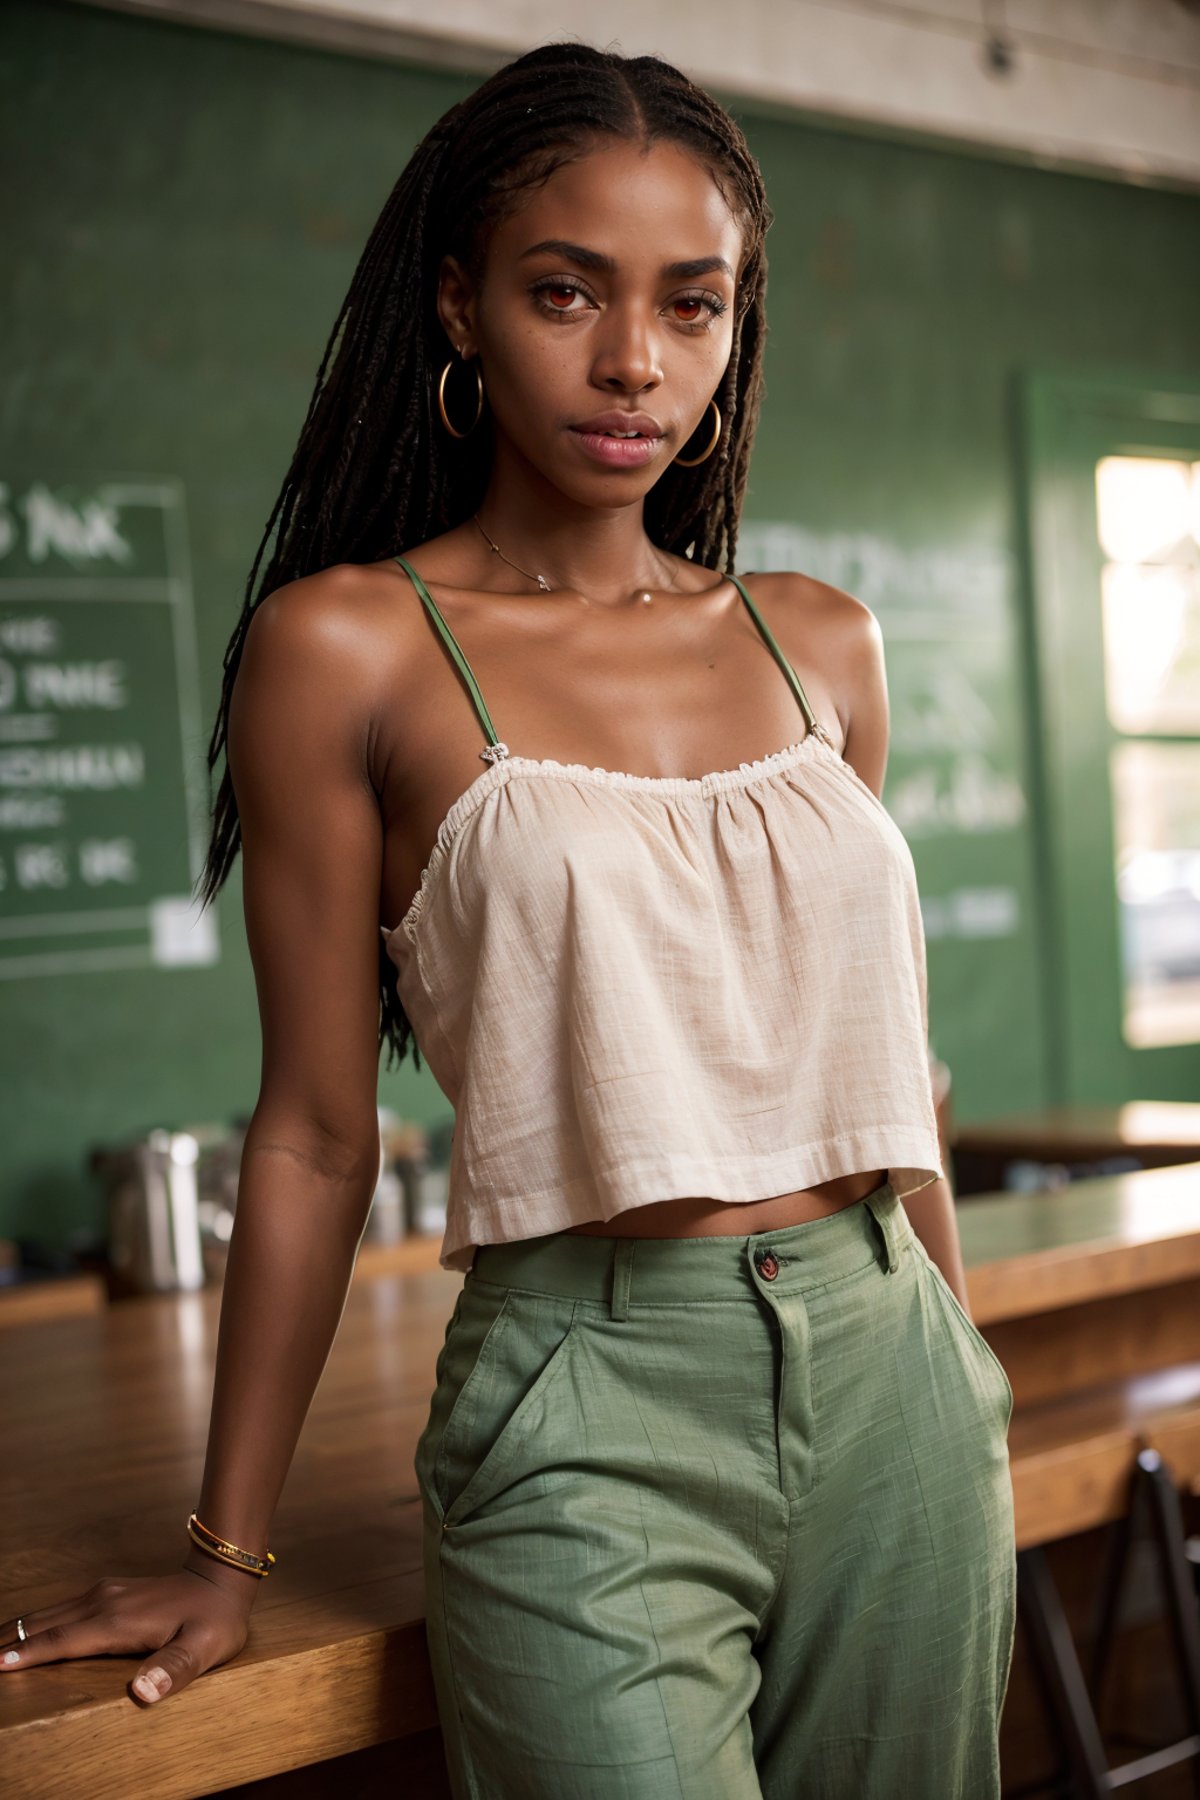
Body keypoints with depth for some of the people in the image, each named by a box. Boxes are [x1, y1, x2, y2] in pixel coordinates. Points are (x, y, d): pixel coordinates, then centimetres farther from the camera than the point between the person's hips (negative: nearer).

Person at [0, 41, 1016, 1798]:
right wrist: (226, 1550, 2)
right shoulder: (348, 649, -6)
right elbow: (318, 1136, -3)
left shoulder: (821, 645, 7)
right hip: (588, 1405, -5)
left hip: (894, 1384, 5)